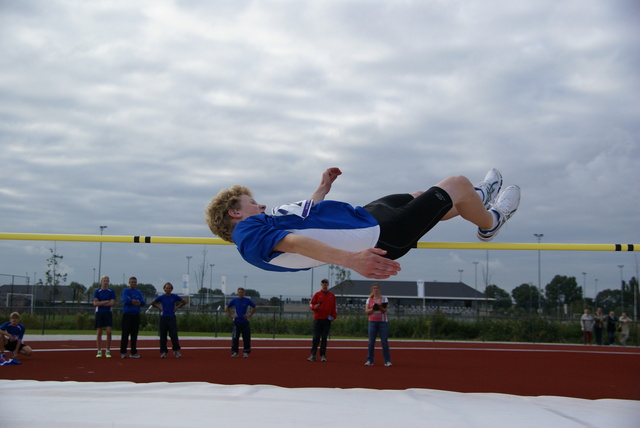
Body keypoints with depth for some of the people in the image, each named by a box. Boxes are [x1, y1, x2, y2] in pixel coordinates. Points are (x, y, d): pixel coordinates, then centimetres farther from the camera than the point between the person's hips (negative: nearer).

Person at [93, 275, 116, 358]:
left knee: (109, 332, -8)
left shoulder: (111, 291, 5)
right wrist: (106, 301, -9)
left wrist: (100, 303, -8)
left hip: (108, 313, 0)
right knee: (99, 332, 1)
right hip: (99, 313, 0)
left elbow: (112, 303, -6)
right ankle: (99, 351, 8)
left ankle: (108, 351, 1)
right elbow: (95, 303, -6)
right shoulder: (97, 291, 5)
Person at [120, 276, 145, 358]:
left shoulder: (138, 292, 14)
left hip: (136, 315, 4)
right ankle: (123, 352, -2)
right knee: (125, 334, -5)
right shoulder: (125, 291, 2)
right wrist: (136, 301, -6)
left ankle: (133, 352, 10)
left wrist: (131, 301, -9)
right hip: (127, 315, -4)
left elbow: (142, 302, 0)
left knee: (134, 334, 6)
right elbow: (125, 300, -16)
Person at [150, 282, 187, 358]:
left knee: (174, 334, -9)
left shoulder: (175, 297, 0)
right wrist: (159, 308, 5)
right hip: (163, 317, 1)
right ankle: (163, 352, 10)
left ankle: (176, 351, 4)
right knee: (163, 335, 3)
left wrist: (177, 308, 4)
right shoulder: (161, 297, 0)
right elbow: (152, 303, 12)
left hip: (172, 318, -1)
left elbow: (184, 302, 10)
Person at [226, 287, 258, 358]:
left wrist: (250, 315, 0)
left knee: (246, 338, -1)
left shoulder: (247, 300, 1)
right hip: (236, 321, 0)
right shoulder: (234, 300, 3)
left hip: (245, 322, 0)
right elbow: (227, 307, 14)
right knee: (235, 338, -1)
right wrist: (231, 315, 4)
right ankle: (234, 352, 6)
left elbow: (255, 308, 8)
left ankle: (246, 353, 7)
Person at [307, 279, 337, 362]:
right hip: (317, 319, -1)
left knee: (324, 338, 2)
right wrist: (314, 307, -15)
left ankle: (323, 355, 4)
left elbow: (335, 307, 12)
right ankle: (313, 355, 1)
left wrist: (334, 316, 0)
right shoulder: (317, 294, 7)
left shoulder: (332, 295, 10)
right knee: (316, 337, -3)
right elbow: (311, 304, 7)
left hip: (327, 320, 1)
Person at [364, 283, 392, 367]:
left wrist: (379, 307, -24)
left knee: (384, 342, -4)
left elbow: (384, 311, -6)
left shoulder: (384, 299, 4)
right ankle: (369, 360, 5)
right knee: (371, 342, 0)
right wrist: (373, 309, -15)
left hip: (383, 322, -2)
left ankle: (387, 361, -2)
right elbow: (366, 311, 1)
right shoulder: (369, 300, 9)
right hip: (372, 322, 2)